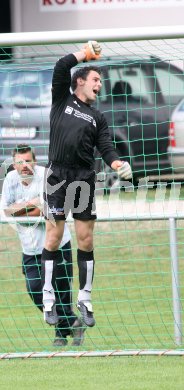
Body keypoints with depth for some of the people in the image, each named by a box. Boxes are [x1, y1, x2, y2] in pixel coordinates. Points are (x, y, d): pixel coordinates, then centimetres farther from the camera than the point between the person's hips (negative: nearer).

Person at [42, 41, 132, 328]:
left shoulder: (97, 118, 18)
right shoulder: (62, 101, 10)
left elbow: (106, 148, 6)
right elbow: (61, 67, -3)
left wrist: (118, 165, -14)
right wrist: (87, 53, 6)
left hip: (84, 179, 3)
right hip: (57, 177, -3)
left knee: (86, 239, 1)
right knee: (54, 237, -4)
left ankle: (85, 299, 9)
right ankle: (48, 299, 2)